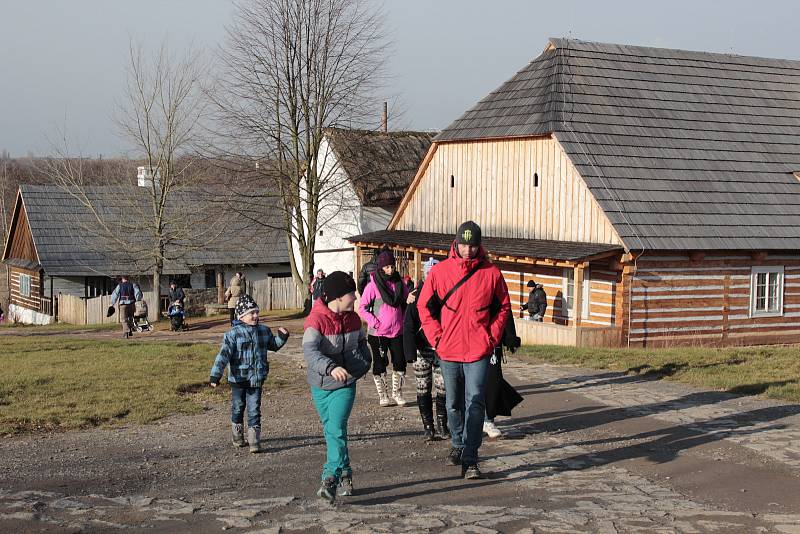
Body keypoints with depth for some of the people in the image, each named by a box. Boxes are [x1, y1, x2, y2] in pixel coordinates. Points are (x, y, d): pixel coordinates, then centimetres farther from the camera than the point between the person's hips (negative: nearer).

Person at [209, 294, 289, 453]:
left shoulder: (264, 331, 3)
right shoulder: (233, 334, -12)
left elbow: (273, 345, 21)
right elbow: (223, 355, -16)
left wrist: (282, 337, 1)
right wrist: (215, 375, -22)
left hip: (256, 379, 2)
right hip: (238, 378, -2)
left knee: (254, 409, 0)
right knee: (238, 408, 14)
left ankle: (254, 441, 2)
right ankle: (237, 437, 32)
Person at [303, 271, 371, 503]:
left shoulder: (353, 318, 3)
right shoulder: (316, 319, -15)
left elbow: (361, 342, 21)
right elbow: (309, 351, -29)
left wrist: (364, 360, 2)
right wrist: (331, 368, -44)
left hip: (345, 384, 1)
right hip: (321, 385, -1)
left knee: (336, 430, -14)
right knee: (331, 431, 11)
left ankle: (330, 480, -20)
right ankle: (345, 475, 27)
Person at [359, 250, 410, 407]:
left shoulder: (399, 284, 5)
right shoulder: (373, 286, -8)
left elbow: (407, 302, 19)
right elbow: (363, 308, -6)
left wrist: (403, 319, 8)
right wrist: (374, 323, -13)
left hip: (397, 331, 4)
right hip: (379, 332, -4)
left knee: (400, 362, 7)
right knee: (379, 364, 3)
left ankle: (397, 393, 23)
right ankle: (382, 395, 16)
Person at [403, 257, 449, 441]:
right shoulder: (416, 297, -1)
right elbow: (408, 326, -4)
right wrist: (410, 351, -13)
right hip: (422, 350, -1)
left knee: (443, 389, 1)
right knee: (423, 390, 3)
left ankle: (442, 425, 15)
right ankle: (428, 427, 13)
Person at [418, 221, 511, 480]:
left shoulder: (491, 273, -2)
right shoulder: (439, 271, -2)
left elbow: (503, 307, 9)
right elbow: (424, 306, 6)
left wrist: (492, 337, 0)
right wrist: (436, 337, -2)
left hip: (478, 351, -2)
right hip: (448, 351, 2)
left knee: (475, 403, -10)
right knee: (454, 403, 15)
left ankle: (470, 460, -10)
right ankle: (458, 444, 36)